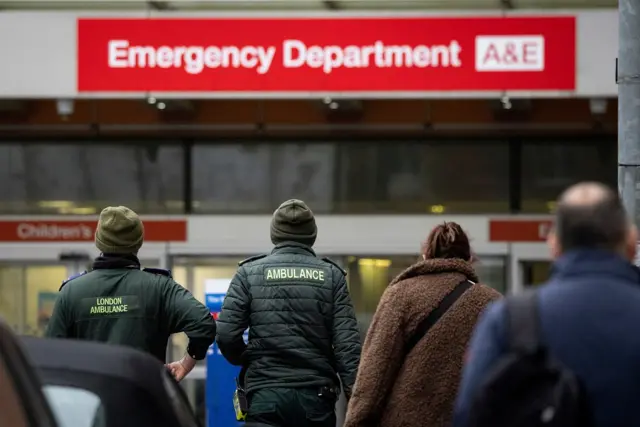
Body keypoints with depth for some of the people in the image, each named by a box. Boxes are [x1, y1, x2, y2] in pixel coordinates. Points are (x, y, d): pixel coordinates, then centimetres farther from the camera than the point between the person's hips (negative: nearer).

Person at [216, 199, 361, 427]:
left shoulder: (250, 273, 2)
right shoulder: (331, 276, 4)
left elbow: (226, 335, -4)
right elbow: (347, 343, -3)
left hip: (265, 394, -1)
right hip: (316, 395, 1)